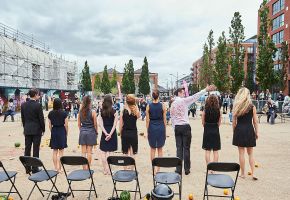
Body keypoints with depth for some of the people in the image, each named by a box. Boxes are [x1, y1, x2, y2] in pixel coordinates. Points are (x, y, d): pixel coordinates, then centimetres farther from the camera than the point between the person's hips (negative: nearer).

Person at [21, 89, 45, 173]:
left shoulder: (23, 105, 3)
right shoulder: (38, 105, -14)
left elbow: (22, 118, 9)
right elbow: (41, 118, -10)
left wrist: (25, 128, 18)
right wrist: (43, 129, 1)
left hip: (27, 130, 5)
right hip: (36, 130, -5)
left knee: (27, 149, 11)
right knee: (36, 149, 2)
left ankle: (27, 168, 18)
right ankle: (35, 168, 8)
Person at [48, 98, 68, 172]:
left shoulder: (50, 113, 0)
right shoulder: (64, 113, -9)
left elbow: (50, 125, 4)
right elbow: (66, 125, -7)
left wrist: (52, 132, 16)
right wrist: (66, 133, 6)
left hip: (54, 131, 3)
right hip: (62, 131, -3)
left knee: (54, 151, 10)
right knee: (61, 151, 4)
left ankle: (56, 168, 15)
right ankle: (59, 168, 5)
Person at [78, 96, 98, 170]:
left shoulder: (80, 112, 0)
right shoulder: (93, 112, -11)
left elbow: (79, 124, 5)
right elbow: (95, 124, -6)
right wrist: (96, 132, 7)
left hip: (82, 132, 3)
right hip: (91, 132, -3)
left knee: (83, 151, 9)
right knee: (89, 152, 4)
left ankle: (84, 168, 14)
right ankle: (88, 168, 9)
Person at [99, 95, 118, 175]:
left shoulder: (101, 112, 0)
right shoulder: (114, 112, -6)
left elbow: (100, 124, -6)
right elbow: (114, 124, -12)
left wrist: (105, 133, -10)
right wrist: (110, 134, -13)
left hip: (104, 133, 1)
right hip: (112, 132, -1)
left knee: (103, 152, 10)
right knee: (109, 152, 7)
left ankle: (105, 169, 8)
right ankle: (108, 169, 9)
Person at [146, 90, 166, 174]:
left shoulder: (148, 106, -4)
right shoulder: (162, 106, -5)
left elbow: (147, 120, -2)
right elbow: (164, 120, 0)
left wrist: (147, 131, 6)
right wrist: (165, 131, 9)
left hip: (152, 128, 0)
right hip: (161, 127, 0)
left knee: (152, 149, 13)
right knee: (160, 149, 11)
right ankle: (158, 168, 13)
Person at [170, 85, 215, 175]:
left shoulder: (172, 104, 8)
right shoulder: (183, 101, -7)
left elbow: (172, 118, 10)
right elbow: (195, 96, -12)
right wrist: (206, 90, -11)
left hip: (177, 127, 5)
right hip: (185, 127, -4)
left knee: (179, 148, 8)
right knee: (186, 148, 3)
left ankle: (178, 169, 9)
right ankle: (187, 169, 10)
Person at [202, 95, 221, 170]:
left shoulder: (205, 111, -9)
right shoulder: (219, 111, -6)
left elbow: (203, 123, -2)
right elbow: (219, 123, 2)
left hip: (207, 132, -1)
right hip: (216, 131, 1)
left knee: (207, 151, 7)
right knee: (215, 151, 10)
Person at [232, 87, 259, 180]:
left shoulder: (236, 107, -2)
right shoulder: (252, 107, -3)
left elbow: (234, 122, 0)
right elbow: (255, 121, 0)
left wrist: (234, 132, 10)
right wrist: (256, 132, 10)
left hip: (239, 130, 0)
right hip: (249, 130, 0)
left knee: (241, 153, 7)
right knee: (250, 153, 13)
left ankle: (242, 173, 14)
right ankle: (253, 173, 8)